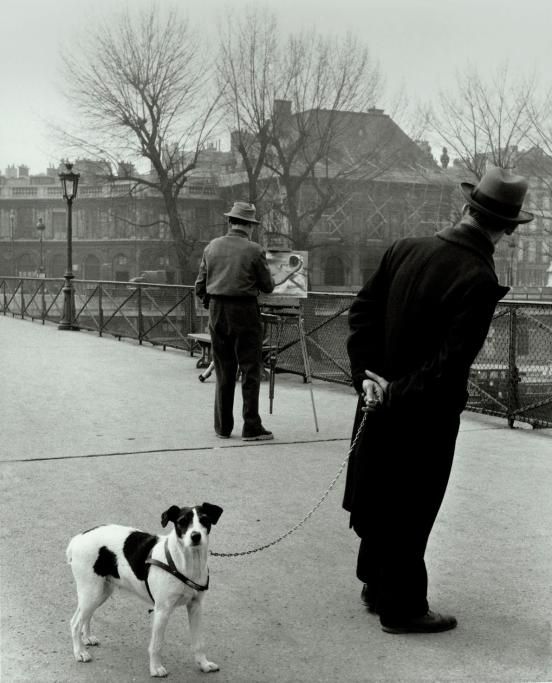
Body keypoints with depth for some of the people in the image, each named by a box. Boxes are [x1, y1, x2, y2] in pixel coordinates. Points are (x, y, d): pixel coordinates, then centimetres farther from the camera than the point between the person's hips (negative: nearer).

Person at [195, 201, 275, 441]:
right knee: (250, 369, 2)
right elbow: (267, 286, -2)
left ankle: (223, 426, 17)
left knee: (223, 371, 12)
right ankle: (251, 427, 2)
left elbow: (200, 286, 6)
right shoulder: (254, 250, -8)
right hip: (245, 312, -4)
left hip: (217, 312, 4)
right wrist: (268, 280, 20)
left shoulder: (212, 247, 4)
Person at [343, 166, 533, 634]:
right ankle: (402, 608, 21)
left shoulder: (406, 250, -2)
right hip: (425, 417, -7)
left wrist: (368, 376, -5)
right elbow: (451, 364, -26)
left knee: (382, 499, 20)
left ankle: (377, 587, 37)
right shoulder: (479, 281, -22)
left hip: (382, 404, 7)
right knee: (411, 510, 8)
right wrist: (396, 393, -16)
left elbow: (362, 311, 0)